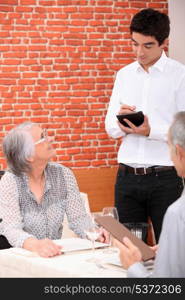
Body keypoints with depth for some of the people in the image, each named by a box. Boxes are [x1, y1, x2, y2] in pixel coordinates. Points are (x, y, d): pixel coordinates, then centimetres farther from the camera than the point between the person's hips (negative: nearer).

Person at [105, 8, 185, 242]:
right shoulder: (124, 75, 13)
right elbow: (110, 127, 13)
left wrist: (151, 131, -22)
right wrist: (121, 123, -9)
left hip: (165, 178, -4)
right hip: (128, 176, 4)